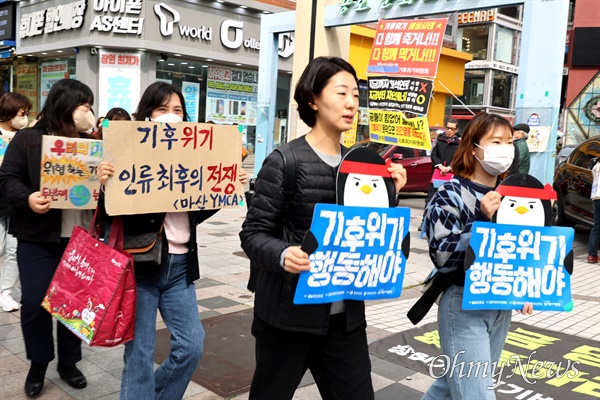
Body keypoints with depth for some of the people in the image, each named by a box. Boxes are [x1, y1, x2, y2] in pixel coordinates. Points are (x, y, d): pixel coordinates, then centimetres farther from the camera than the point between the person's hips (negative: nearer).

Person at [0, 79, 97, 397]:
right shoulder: (28, 139, -2)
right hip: (37, 239, -3)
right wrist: (27, 199, -23)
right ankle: (38, 363, 22)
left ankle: (68, 362, 27)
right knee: (34, 302, 0)